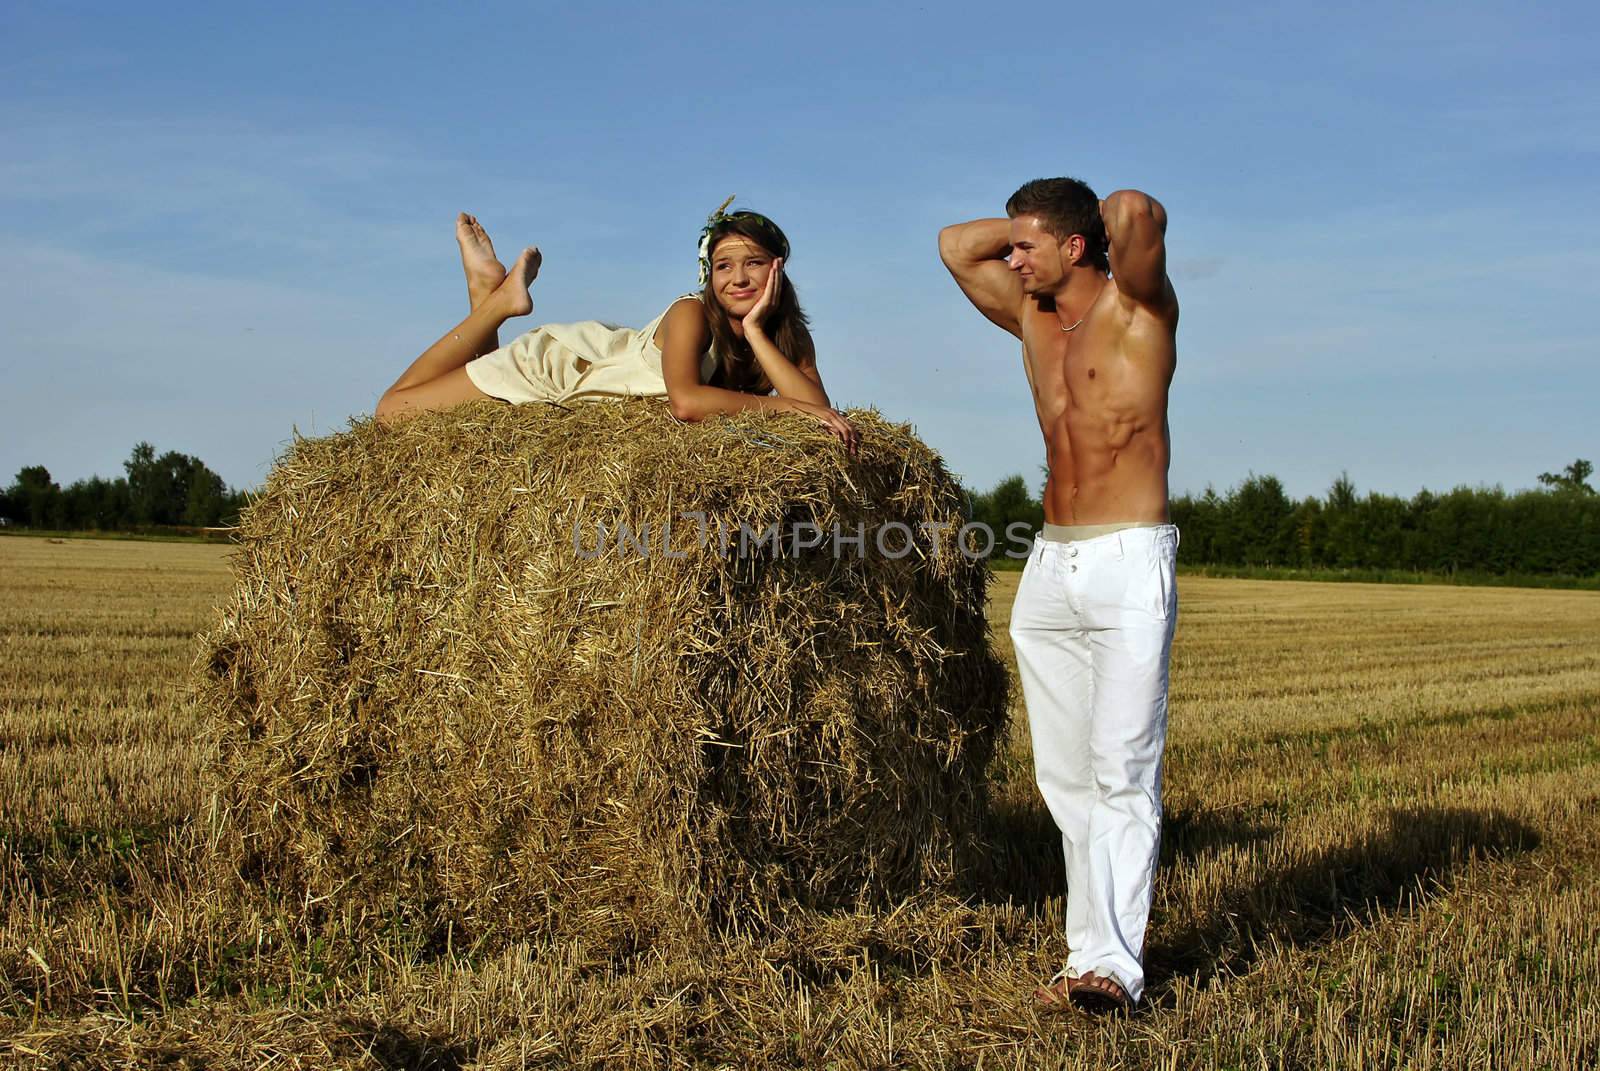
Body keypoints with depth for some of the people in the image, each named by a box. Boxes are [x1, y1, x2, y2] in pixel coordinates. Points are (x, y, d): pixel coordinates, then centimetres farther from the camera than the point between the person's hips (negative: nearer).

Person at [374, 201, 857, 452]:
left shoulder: (792, 339, -16)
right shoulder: (691, 314, -32)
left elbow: (817, 407, -32)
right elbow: (685, 401, -47)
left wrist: (756, 331, -38)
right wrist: (783, 405, -48)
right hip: (558, 364, -6)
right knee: (394, 409, -1)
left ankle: (494, 297, 28)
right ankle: (495, 296, 12)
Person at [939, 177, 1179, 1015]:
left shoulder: (1136, 305, -1)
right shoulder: (1033, 317, 16)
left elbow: (1139, 213, -19)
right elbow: (955, 243, 23)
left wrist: (1102, 214, 2)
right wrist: (1035, 224, 17)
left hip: (1128, 566, -7)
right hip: (1048, 569, 7)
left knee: (1122, 770, -12)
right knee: (1063, 776, 5)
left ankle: (1112, 963, -13)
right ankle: (1089, 945, 10)